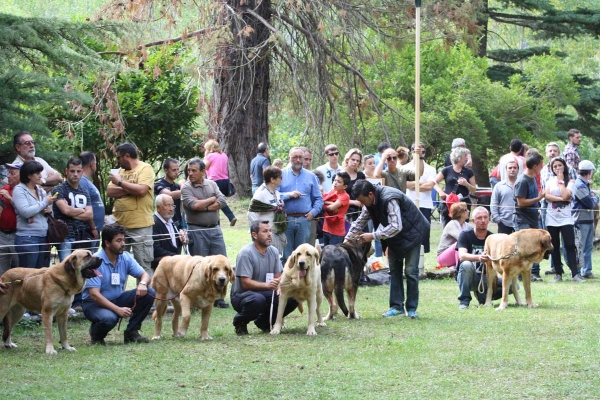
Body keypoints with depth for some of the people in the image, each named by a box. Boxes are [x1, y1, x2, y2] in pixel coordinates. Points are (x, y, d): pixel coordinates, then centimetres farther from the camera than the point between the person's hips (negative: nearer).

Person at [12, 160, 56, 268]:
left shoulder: (41, 191, 14)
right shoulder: (19, 190, -5)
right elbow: (25, 212, -19)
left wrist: (48, 211, 1)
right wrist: (45, 202, -10)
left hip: (44, 237, 7)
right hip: (27, 238, -7)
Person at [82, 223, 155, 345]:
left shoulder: (125, 257, -2)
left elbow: (144, 275, 4)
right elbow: (94, 294, -25)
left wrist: (143, 283, -23)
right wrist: (118, 309, -34)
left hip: (117, 300, 6)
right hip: (95, 303, -6)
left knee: (149, 293, -13)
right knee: (109, 318, -39)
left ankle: (131, 332, -2)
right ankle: (96, 335, -2)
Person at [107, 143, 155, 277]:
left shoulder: (145, 169, -4)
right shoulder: (120, 170, 16)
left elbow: (141, 190, -19)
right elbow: (109, 192, 5)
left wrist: (120, 182, -9)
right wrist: (130, 189, -10)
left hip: (140, 226, -7)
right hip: (119, 224, 7)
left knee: (144, 266, -2)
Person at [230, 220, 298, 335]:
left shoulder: (273, 251, 4)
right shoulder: (246, 253, -18)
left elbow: (278, 277, 7)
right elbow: (246, 283, -23)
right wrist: (267, 285, -37)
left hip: (265, 293, 7)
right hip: (242, 294, -7)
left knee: (292, 298, -15)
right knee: (258, 300, -40)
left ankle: (264, 321, 8)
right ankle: (240, 321, -6)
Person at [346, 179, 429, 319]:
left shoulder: (389, 199, -34)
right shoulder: (370, 200, -8)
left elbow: (396, 227, -36)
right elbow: (360, 221, 7)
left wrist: (373, 236, -34)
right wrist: (348, 238, 0)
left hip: (411, 233, -8)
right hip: (394, 235, 8)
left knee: (411, 271, -7)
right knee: (394, 270, 6)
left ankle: (412, 308, -2)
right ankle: (397, 306, 10)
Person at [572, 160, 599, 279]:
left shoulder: (585, 184, 16)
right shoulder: (579, 186, -17)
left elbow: (595, 200, 17)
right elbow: (591, 203, -18)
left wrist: (593, 197, -4)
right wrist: (594, 197, 1)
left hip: (588, 219, 10)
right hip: (582, 220, -10)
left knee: (588, 246, 13)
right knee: (581, 247, -5)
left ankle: (587, 270, 18)